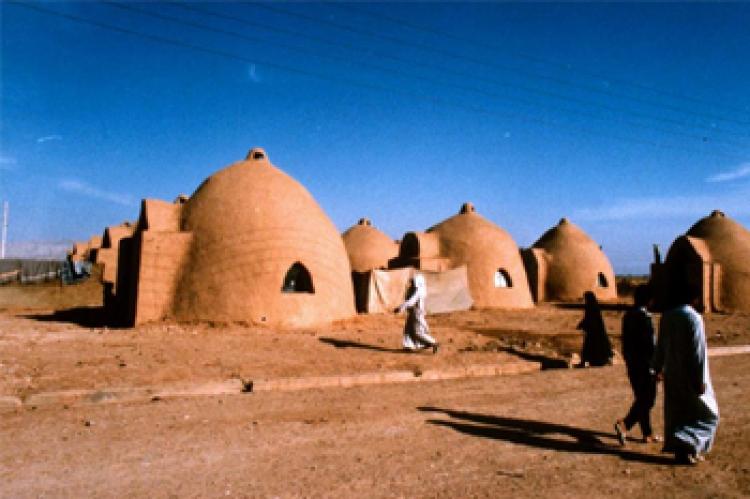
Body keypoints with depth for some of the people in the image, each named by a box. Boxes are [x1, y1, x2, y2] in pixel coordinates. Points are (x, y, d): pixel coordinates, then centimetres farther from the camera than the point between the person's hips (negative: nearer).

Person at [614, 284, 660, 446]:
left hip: (631, 364, 9)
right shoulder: (644, 316, -17)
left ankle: (647, 433, 24)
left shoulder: (628, 315, 9)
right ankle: (624, 424, -13)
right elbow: (650, 344, -18)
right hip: (644, 365, -9)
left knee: (641, 398, 15)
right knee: (647, 400, -1)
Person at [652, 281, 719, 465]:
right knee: (706, 414, 9)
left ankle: (680, 450, 19)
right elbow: (698, 351, -18)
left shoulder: (667, 317, 3)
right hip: (690, 375, -6)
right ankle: (686, 445, -3)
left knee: (676, 412, 14)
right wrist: (701, 379, -15)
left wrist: (657, 366, 21)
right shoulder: (694, 318, -16)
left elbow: (660, 346, 11)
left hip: (672, 374, 6)